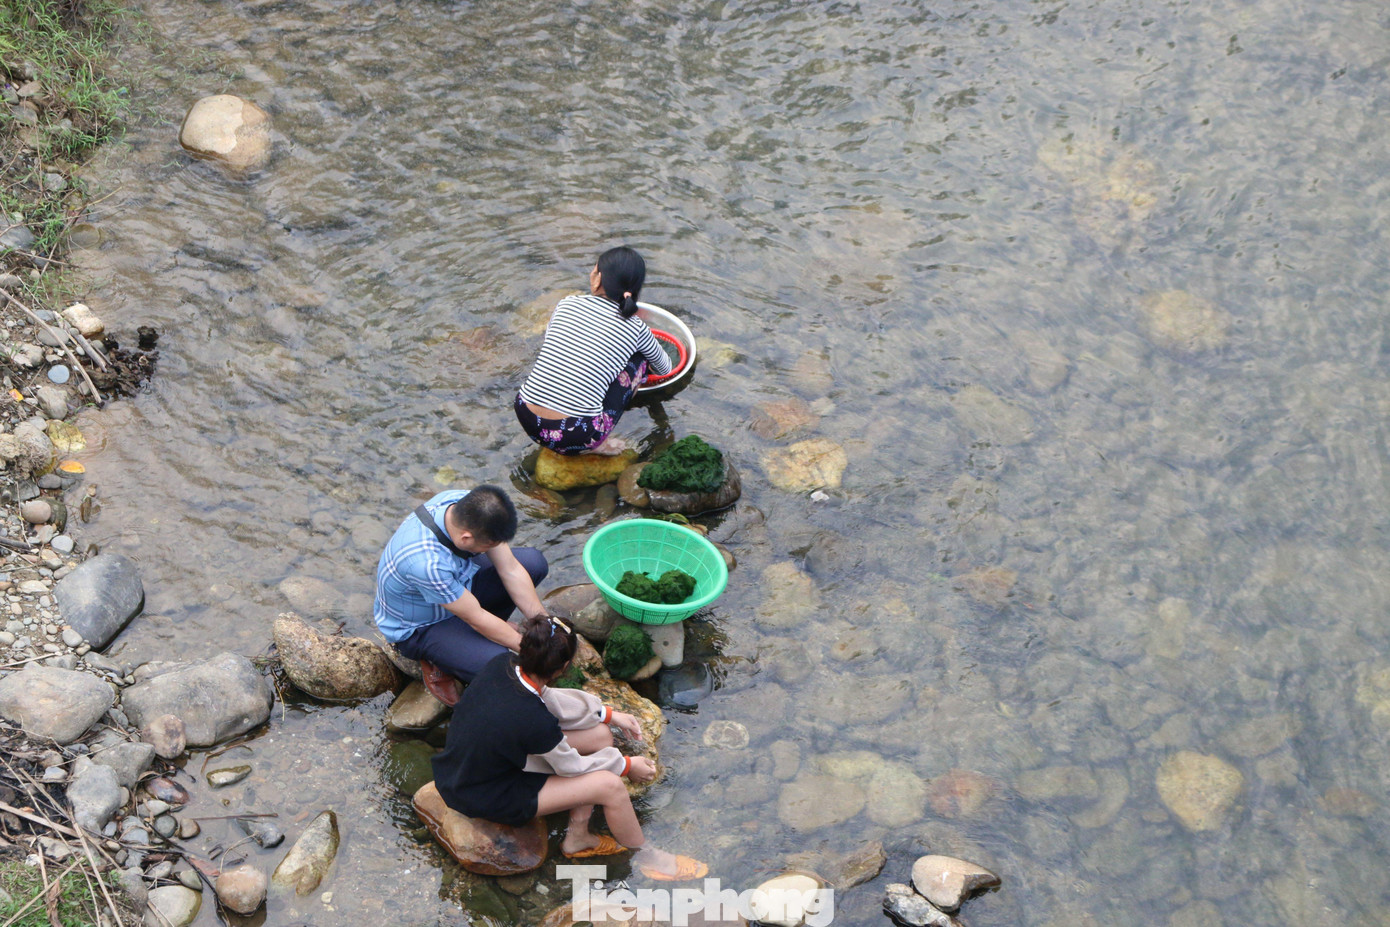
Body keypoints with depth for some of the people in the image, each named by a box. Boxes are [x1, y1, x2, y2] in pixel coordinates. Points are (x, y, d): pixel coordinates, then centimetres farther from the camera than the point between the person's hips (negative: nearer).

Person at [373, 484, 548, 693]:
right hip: (419, 628, -7)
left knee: (534, 562, -2)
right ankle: (439, 660, 2)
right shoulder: (426, 562, -42)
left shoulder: (468, 504, -22)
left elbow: (511, 570, -12)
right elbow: (475, 617, -29)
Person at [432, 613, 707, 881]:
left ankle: (577, 837, 21)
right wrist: (627, 765, 2)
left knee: (600, 736, 5)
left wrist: (608, 714, 13)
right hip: (486, 799, -8)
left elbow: (548, 700, 6)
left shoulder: (501, 665, -15)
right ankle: (646, 857, 19)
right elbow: (570, 765, -14)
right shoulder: (536, 723, -35)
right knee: (610, 786, -10)